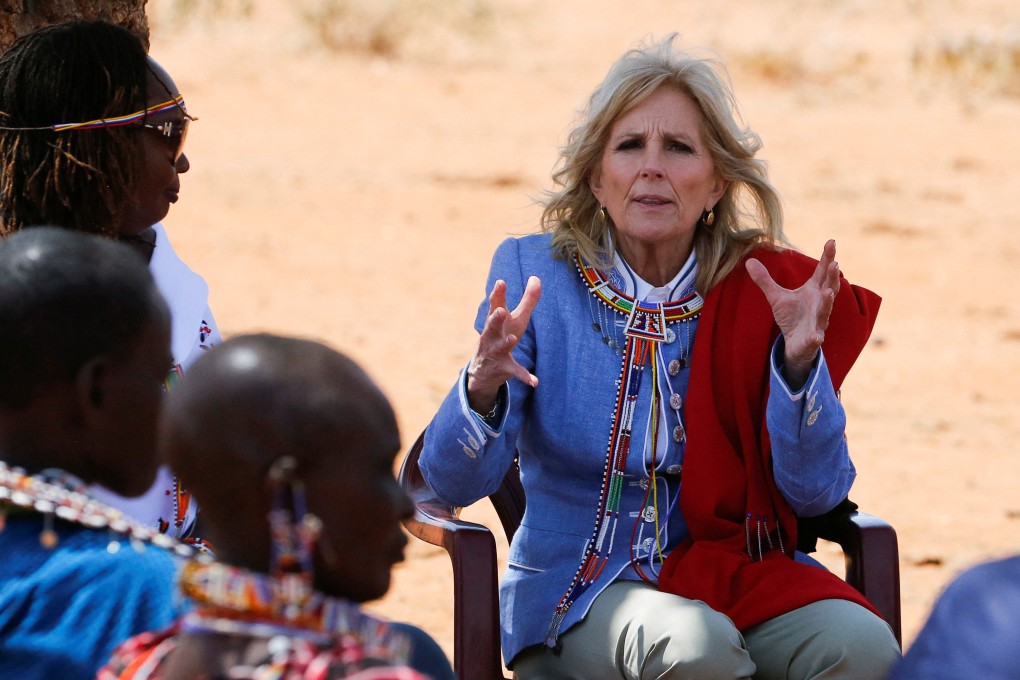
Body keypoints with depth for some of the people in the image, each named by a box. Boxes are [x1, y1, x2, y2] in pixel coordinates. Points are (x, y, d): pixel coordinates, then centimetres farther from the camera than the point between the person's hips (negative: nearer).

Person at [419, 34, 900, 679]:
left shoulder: (766, 291, 2)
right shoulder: (534, 273, -1)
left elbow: (816, 492, -3)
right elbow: (454, 482, -7)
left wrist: (799, 358, -19)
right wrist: (483, 387, -28)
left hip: (727, 569, 2)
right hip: (575, 592, -2)